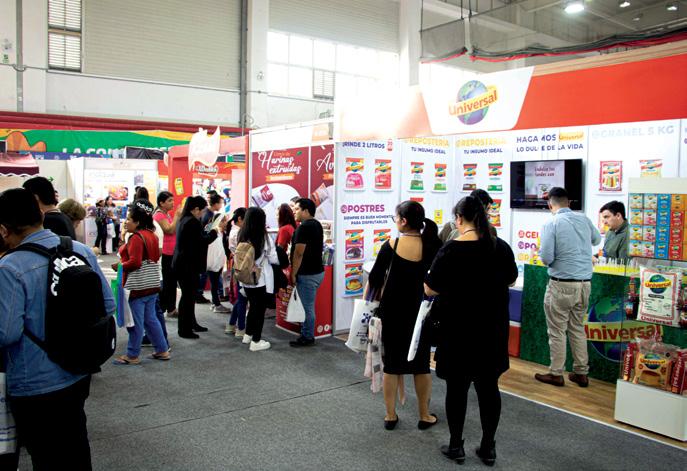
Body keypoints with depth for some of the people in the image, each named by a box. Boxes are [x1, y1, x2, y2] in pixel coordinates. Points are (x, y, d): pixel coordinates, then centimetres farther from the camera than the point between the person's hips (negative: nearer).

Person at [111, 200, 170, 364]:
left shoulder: (136, 237, -17)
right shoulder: (151, 235, 10)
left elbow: (134, 262, -23)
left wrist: (119, 266, -9)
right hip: (152, 284, 9)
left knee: (136, 321, 1)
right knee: (150, 318, 16)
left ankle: (132, 355, 11)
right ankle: (162, 350, 21)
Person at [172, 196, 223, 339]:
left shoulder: (184, 219, 12)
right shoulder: (193, 222, -19)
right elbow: (203, 240, -19)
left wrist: (208, 232, 7)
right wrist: (216, 231, -6)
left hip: (181, 263, 10)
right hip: (188, 265, -10)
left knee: (189, 295, 18)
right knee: (188, 296, -2)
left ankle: (191, 323, 29)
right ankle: (184, 330, 5)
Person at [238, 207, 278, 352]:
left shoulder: (242, 236, -1)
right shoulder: (264, 238, -15)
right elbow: (273, 259, -9)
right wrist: (281, 257, 11)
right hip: (261, 280, -5)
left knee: (253, 306, 22)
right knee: (260, 309, 6)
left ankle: (248, 335, 33)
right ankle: (256, 341, 10)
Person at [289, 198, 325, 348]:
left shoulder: (304, 227, -18)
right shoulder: (317, 225, 12)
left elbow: (298, 254, -20)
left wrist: (293, 274, -12)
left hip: (307, 274, -9)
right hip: (317, 271, 9)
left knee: (307, 307, 1)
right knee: (309, 306, 16)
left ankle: (307, 338, 10)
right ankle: (307, 333, 24)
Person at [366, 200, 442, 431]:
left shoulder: (391, 246, -11)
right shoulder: (433, 246, -9)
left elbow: (374, 278, -4)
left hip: (392, 311, 0)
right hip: (420, 312, 1)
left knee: (391, 362, 12)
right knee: (421, 364, 13)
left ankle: (390, 416, 20)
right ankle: (425, 416, 24)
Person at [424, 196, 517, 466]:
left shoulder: (451, 250, -16)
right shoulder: (501, 247, -2)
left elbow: (429, 290, -11)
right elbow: (511, 281, 14)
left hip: (459, 329, -4)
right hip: (493, 329, 4)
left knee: (457, 386, 9)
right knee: (488, 386, 13)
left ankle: (456, 446, 21)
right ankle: (488, 448, 22)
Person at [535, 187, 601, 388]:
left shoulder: (551, 224, -12)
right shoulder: (584, 219, 4)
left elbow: (546, 258, -16)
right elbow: (597, 240, 23)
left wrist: (542, 253, 6)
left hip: (562, 284, -5)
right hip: (585, 283, 6)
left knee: (557, 330, 6)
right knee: (578, 328, 17)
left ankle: (556, 374, 14)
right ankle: (581, 373, 23)